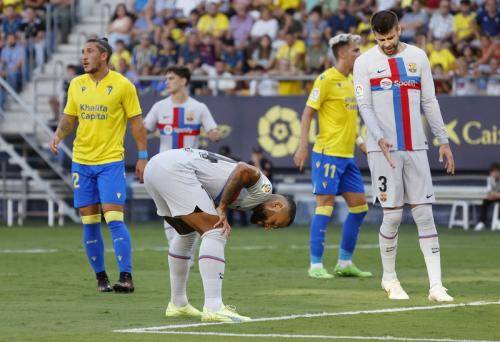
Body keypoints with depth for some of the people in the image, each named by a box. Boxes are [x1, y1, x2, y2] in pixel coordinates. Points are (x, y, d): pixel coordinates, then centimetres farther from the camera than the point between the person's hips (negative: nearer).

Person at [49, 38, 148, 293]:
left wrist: (142, 157, -5)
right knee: (89, 222, 5)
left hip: (111, 161, -5)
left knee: (114, 218, -14)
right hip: (81, 161, 5)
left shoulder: (122, 85, -5)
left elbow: (136, 122, -2)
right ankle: (100, 277, 14)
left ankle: (126, 277, -14)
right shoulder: (76, 84, 8)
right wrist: (59, 134, -4)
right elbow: (69, 118, 17)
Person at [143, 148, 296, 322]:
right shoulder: (264, 189, -2)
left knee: (186, 232, 29)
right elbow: (244, 171, -19)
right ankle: (213, 308, -18)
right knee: (215, 233, -9)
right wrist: (222, 208, -13)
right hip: (175, 170, -10)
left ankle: (177, 304, 39)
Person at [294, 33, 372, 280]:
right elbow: (308, 113, -10)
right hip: (328, 153, -9)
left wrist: (360, 142, 21)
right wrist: (303, 147, -17)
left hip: (347, 155, 9)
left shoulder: (350, 81, 15)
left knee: (359, 205, 7)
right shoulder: (326, 80, -9)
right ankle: (316, 265, -3)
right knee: (325, 204, -8)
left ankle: (344, 263, 15)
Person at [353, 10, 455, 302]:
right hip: (383, 149, -3)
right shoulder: (365, 62, 1)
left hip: (416, 148, 3)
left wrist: (443, 141, 8)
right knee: (393, 216, -4)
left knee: (425, 215, -3)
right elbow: (365, 106, -5)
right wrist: (380, 137, -20)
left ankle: (436, 286, -6)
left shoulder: (418, 57, 10)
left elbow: (430, 102, 12)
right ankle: (389, 279, 15)